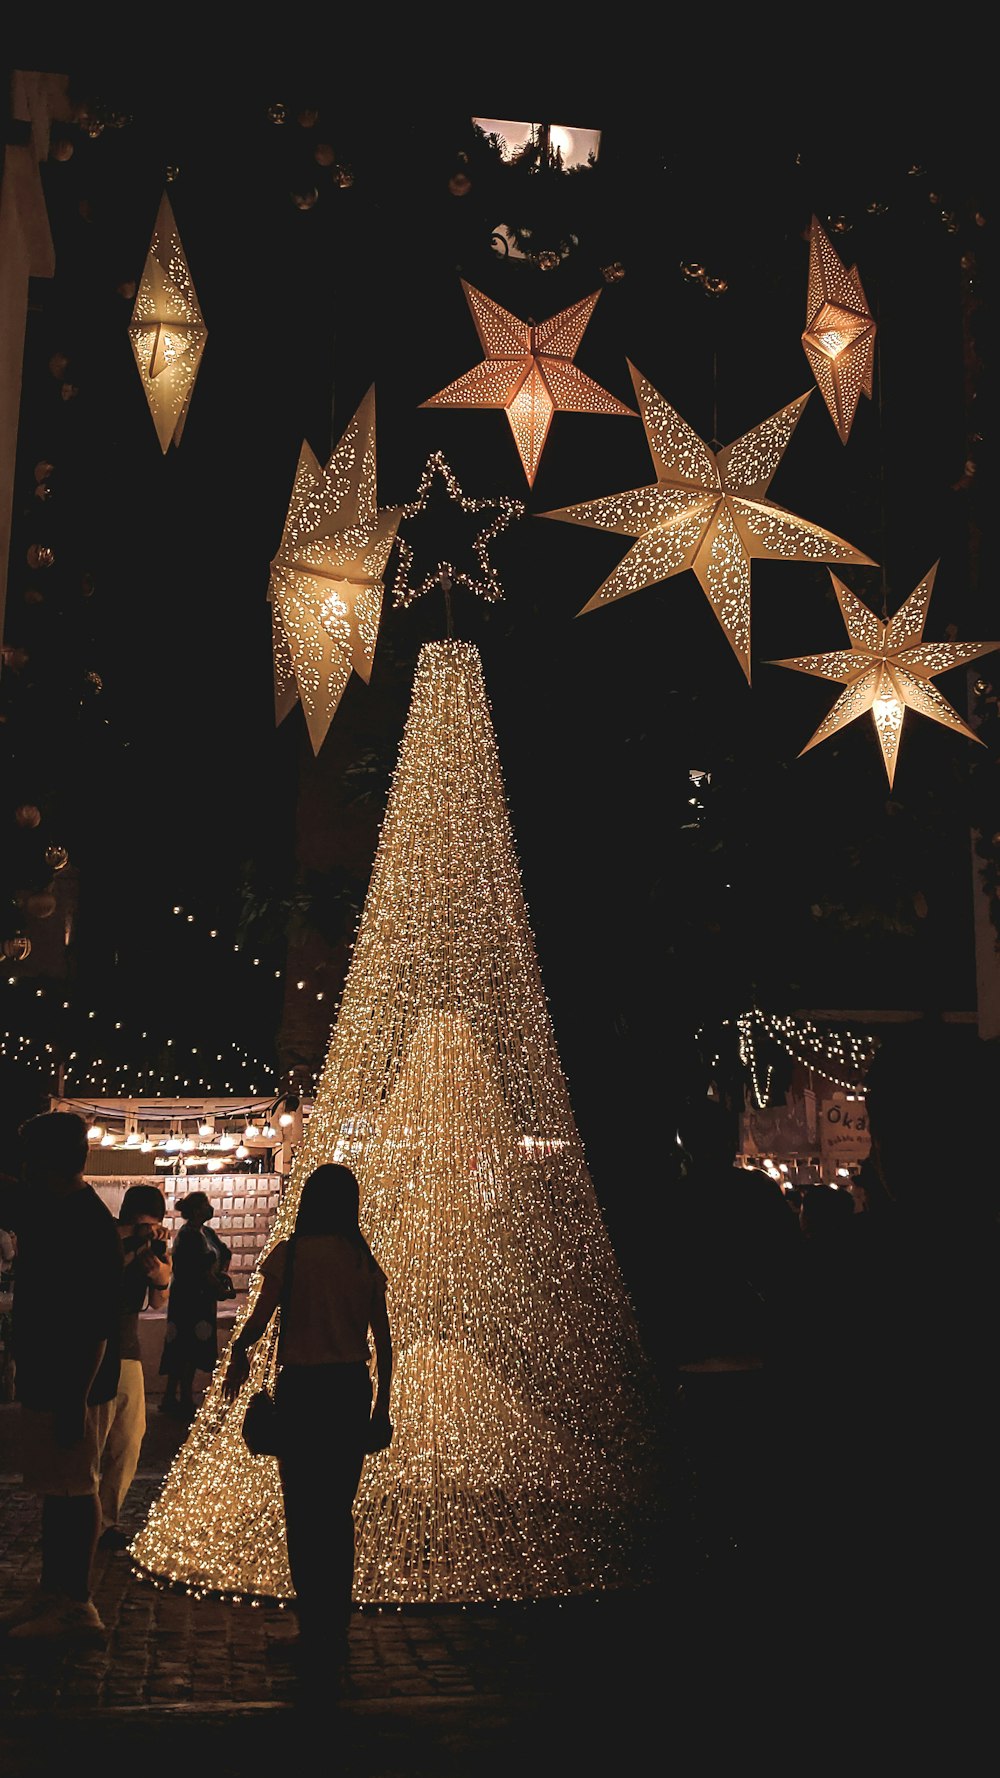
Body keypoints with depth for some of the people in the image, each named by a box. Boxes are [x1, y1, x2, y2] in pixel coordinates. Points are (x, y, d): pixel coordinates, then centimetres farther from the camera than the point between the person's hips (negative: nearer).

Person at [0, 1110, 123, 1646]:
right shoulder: (49, 1213, 8)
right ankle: (51, 1594, 29)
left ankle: (76, 1608, 11)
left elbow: (99, 1324, -24)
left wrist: (77, 1399, -24)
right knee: (55, 1490, 18)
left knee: (73, 1492, 0)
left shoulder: (91, 1226, -22)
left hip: (73, 1388, -10)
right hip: (44, 1380, 10)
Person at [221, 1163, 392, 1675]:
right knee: (339, 1511, 14)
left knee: (303, 1513, 4)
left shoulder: (289, 1254, -6)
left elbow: (259, 1319, -11)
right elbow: (383, 1342, 7)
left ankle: (315, 1636, 4)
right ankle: (336, 1632, 21)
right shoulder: (365, 1261, 4)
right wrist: (381, 1406, 16)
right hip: (352, 1388, 4)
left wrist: (238, 1350, 11)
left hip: (302, 1388, -4)